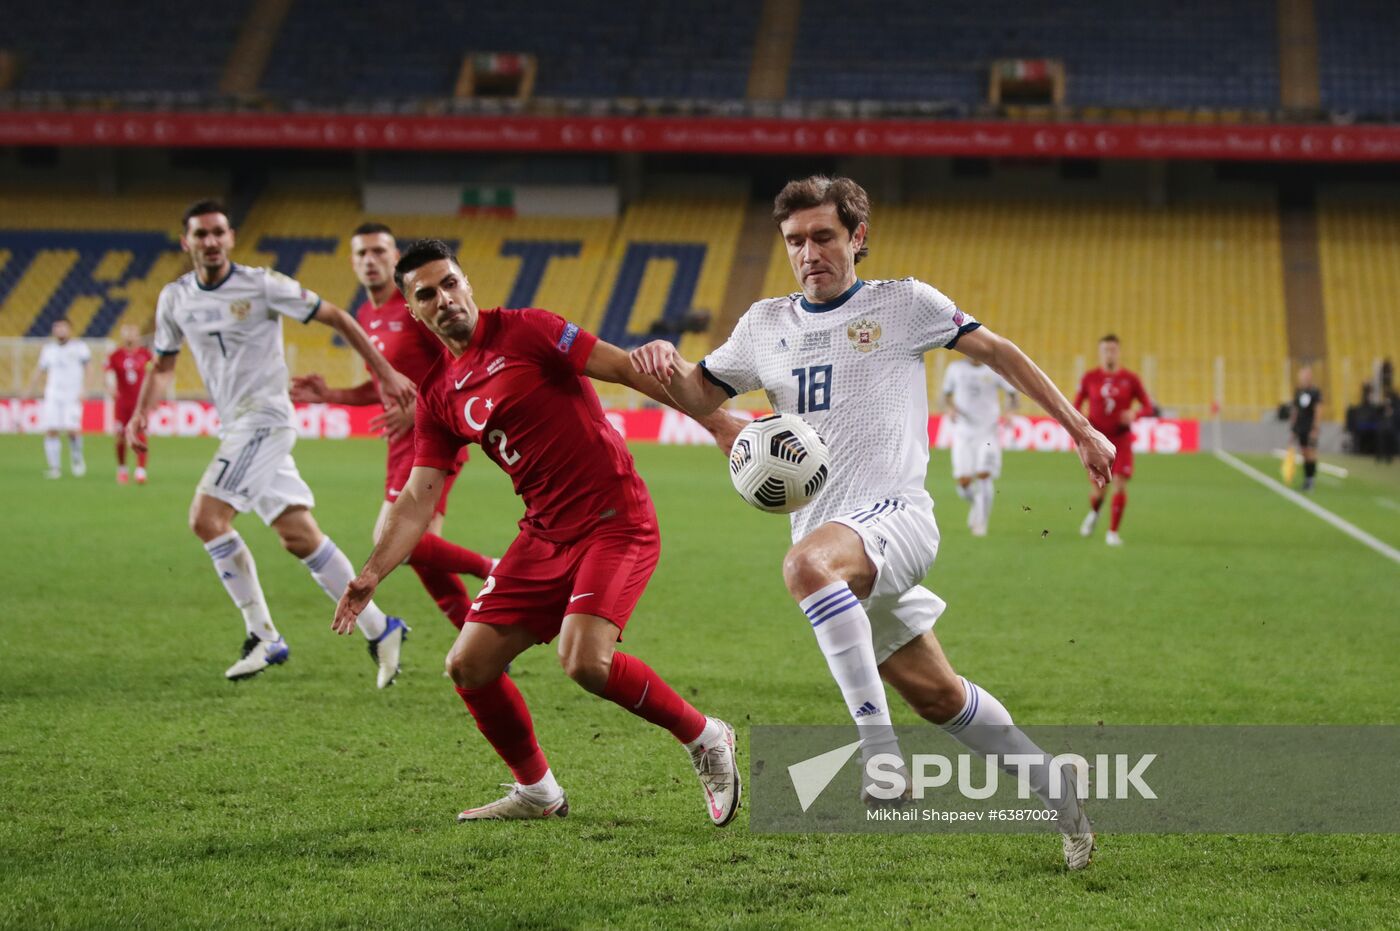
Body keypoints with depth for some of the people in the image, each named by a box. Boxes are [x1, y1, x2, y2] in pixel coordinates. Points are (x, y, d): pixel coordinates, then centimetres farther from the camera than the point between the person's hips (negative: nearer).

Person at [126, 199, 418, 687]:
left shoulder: (262, 286, -9)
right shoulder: (175, 298, 8)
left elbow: (335, 317, -4)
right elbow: (163, 365, 20)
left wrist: (386, 373, -5)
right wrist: (140, 414, 2)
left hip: (264, 417, -6)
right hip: (235, 427, 6)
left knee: (206, 518, -17)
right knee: (300, 537, 4)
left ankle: (263, 637, -8)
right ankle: (378, 628, 11)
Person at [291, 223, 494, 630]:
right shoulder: (365, 317, 14)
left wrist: (419, 409, -23)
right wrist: (330, 395, 11)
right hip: (403, 445, 9)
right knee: (421, 554, 6)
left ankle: (490, 570, -5)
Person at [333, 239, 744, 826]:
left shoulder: (524, 332, -7)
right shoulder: (438, 396, 11)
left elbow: (624, 369, -10)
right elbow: (418, 497, 11)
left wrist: (718, 422, -16)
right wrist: (371, 575, -1)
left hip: (616, 522, -7)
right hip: (545, 533, 7)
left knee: (584, 661, -26)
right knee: (468, 666, 3)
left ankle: (706, 739, -2)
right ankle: (536, 793, 24)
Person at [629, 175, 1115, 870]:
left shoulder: (902, 303, 3)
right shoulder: (766, 324, 15)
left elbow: (997, 352, 11)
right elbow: (701, 397, 21)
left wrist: (1078, 429, 11)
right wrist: (664, 362, -3)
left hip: (895, 514, -6)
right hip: (828, 535, 6)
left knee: (808, 564, -38)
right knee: (936, 695, 10)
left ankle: (880, 753, -41)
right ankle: (1057, 794, 28)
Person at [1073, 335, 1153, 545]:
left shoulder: (1130, 379, -1)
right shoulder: (1090, 378, 1)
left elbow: (1148, 406, 3)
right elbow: (1076, 405, 9)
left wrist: (1135, 414, -17)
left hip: (1121, 440, 0)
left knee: (1120, 485, -12)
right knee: (1098, 487, 0)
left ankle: (1113, 532, -1)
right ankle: (1093, 513, 35)